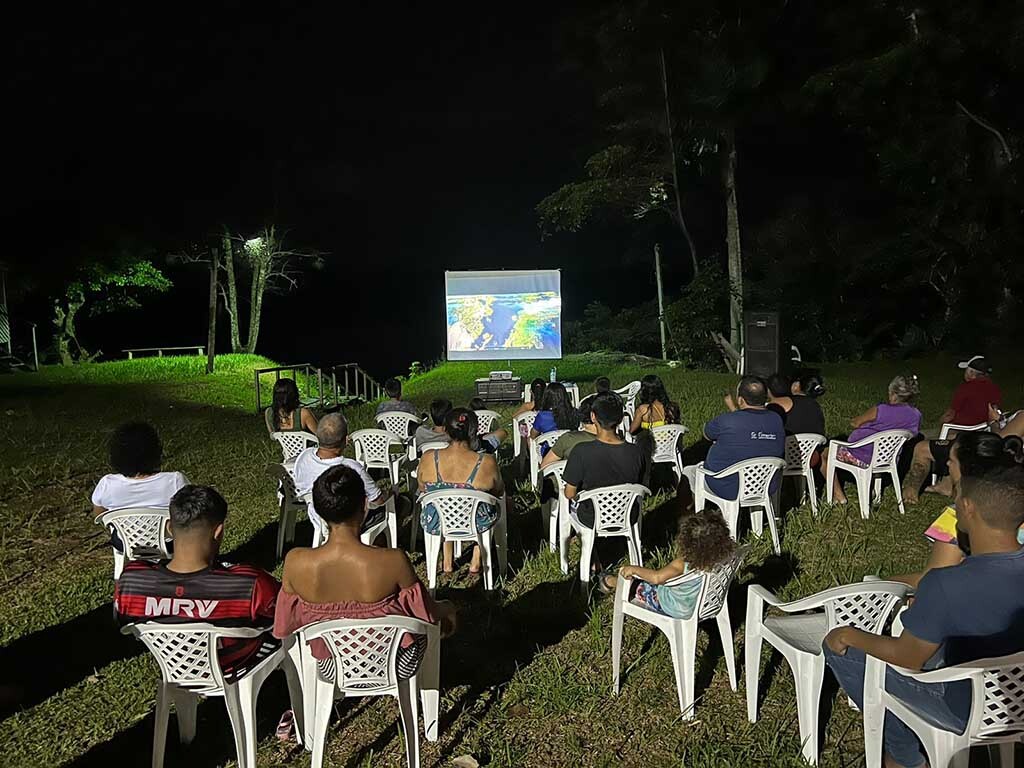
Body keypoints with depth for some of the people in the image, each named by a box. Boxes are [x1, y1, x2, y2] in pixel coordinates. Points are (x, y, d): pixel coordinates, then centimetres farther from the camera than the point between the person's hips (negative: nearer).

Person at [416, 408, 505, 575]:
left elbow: (422, 489, 2)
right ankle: (476, 561, 37)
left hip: (435, 525, 2)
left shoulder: (428, 458, -18)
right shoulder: (486, 463, -23)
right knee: (495, 504, 32)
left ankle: (447, 561, 40)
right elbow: (499, 492, -4)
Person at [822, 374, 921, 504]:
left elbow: (854, 423, -8)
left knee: (824, 454, 14)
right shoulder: (916, 416, -6)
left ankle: (838, 494, 9)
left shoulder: (880, 410, -23)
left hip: (861, 458, -7)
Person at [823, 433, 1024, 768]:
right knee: (916, 623, 26)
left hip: (970, 712, -7)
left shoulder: (946, 586, -35)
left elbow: (909, 658, -19)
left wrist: (850, 635, -3)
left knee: (840, 649, 2)